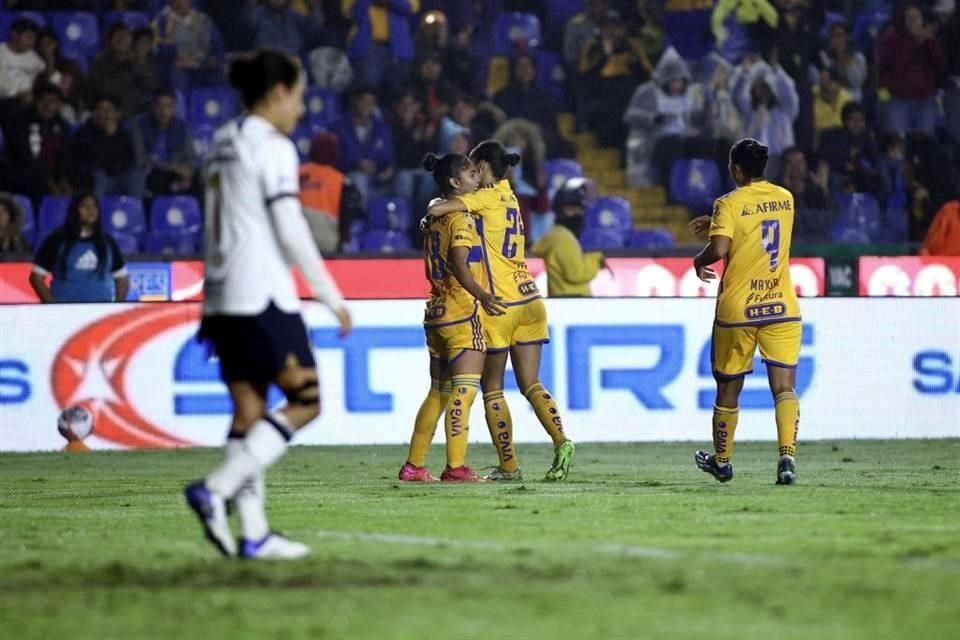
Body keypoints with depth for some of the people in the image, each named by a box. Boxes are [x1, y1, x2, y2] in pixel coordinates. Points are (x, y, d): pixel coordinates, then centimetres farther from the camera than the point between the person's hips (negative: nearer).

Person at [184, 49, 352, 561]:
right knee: (305, 400, -3)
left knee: (250, 409, 7)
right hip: (262, 295, -9)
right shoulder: (273, 147, -9)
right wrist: (331, 298, -6)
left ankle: (253, 533, 1)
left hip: (222, 297, 9)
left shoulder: (222, 144, 16)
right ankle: (214, 489, -14)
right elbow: (291, 232, -13)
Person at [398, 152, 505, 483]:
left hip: (436, 313, 9)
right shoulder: (461, 218, -11)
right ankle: (456, 466, -16)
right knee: (464, 390, -9)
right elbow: (459, 266, -24)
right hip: (462, 313, -9)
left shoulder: (434, 217, 14)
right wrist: (482, 296, -34)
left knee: (438, 392, 14)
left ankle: (414, 465, 14)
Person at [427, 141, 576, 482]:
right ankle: (561, 440, -15)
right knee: (531, 383, 6)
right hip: (530, 300, 7)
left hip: (500, 305, -7)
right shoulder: (508, 196, 14)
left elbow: (436, 209, -19)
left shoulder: (487, 197, -9)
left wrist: (434, 208, 2)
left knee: (492, 388, 4)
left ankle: (509, 465, 3)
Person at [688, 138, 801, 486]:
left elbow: (719, 249, -21)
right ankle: (787, 457, -22)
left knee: (728, 388, 13)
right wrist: (714, 221, 27)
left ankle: (721, 461, 28)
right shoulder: (785, 199, 8)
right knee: (784, 388, -4)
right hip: (782, 307, 3)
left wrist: (699, 261, 0)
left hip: (737, 310, -3)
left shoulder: (729, 204, -9)